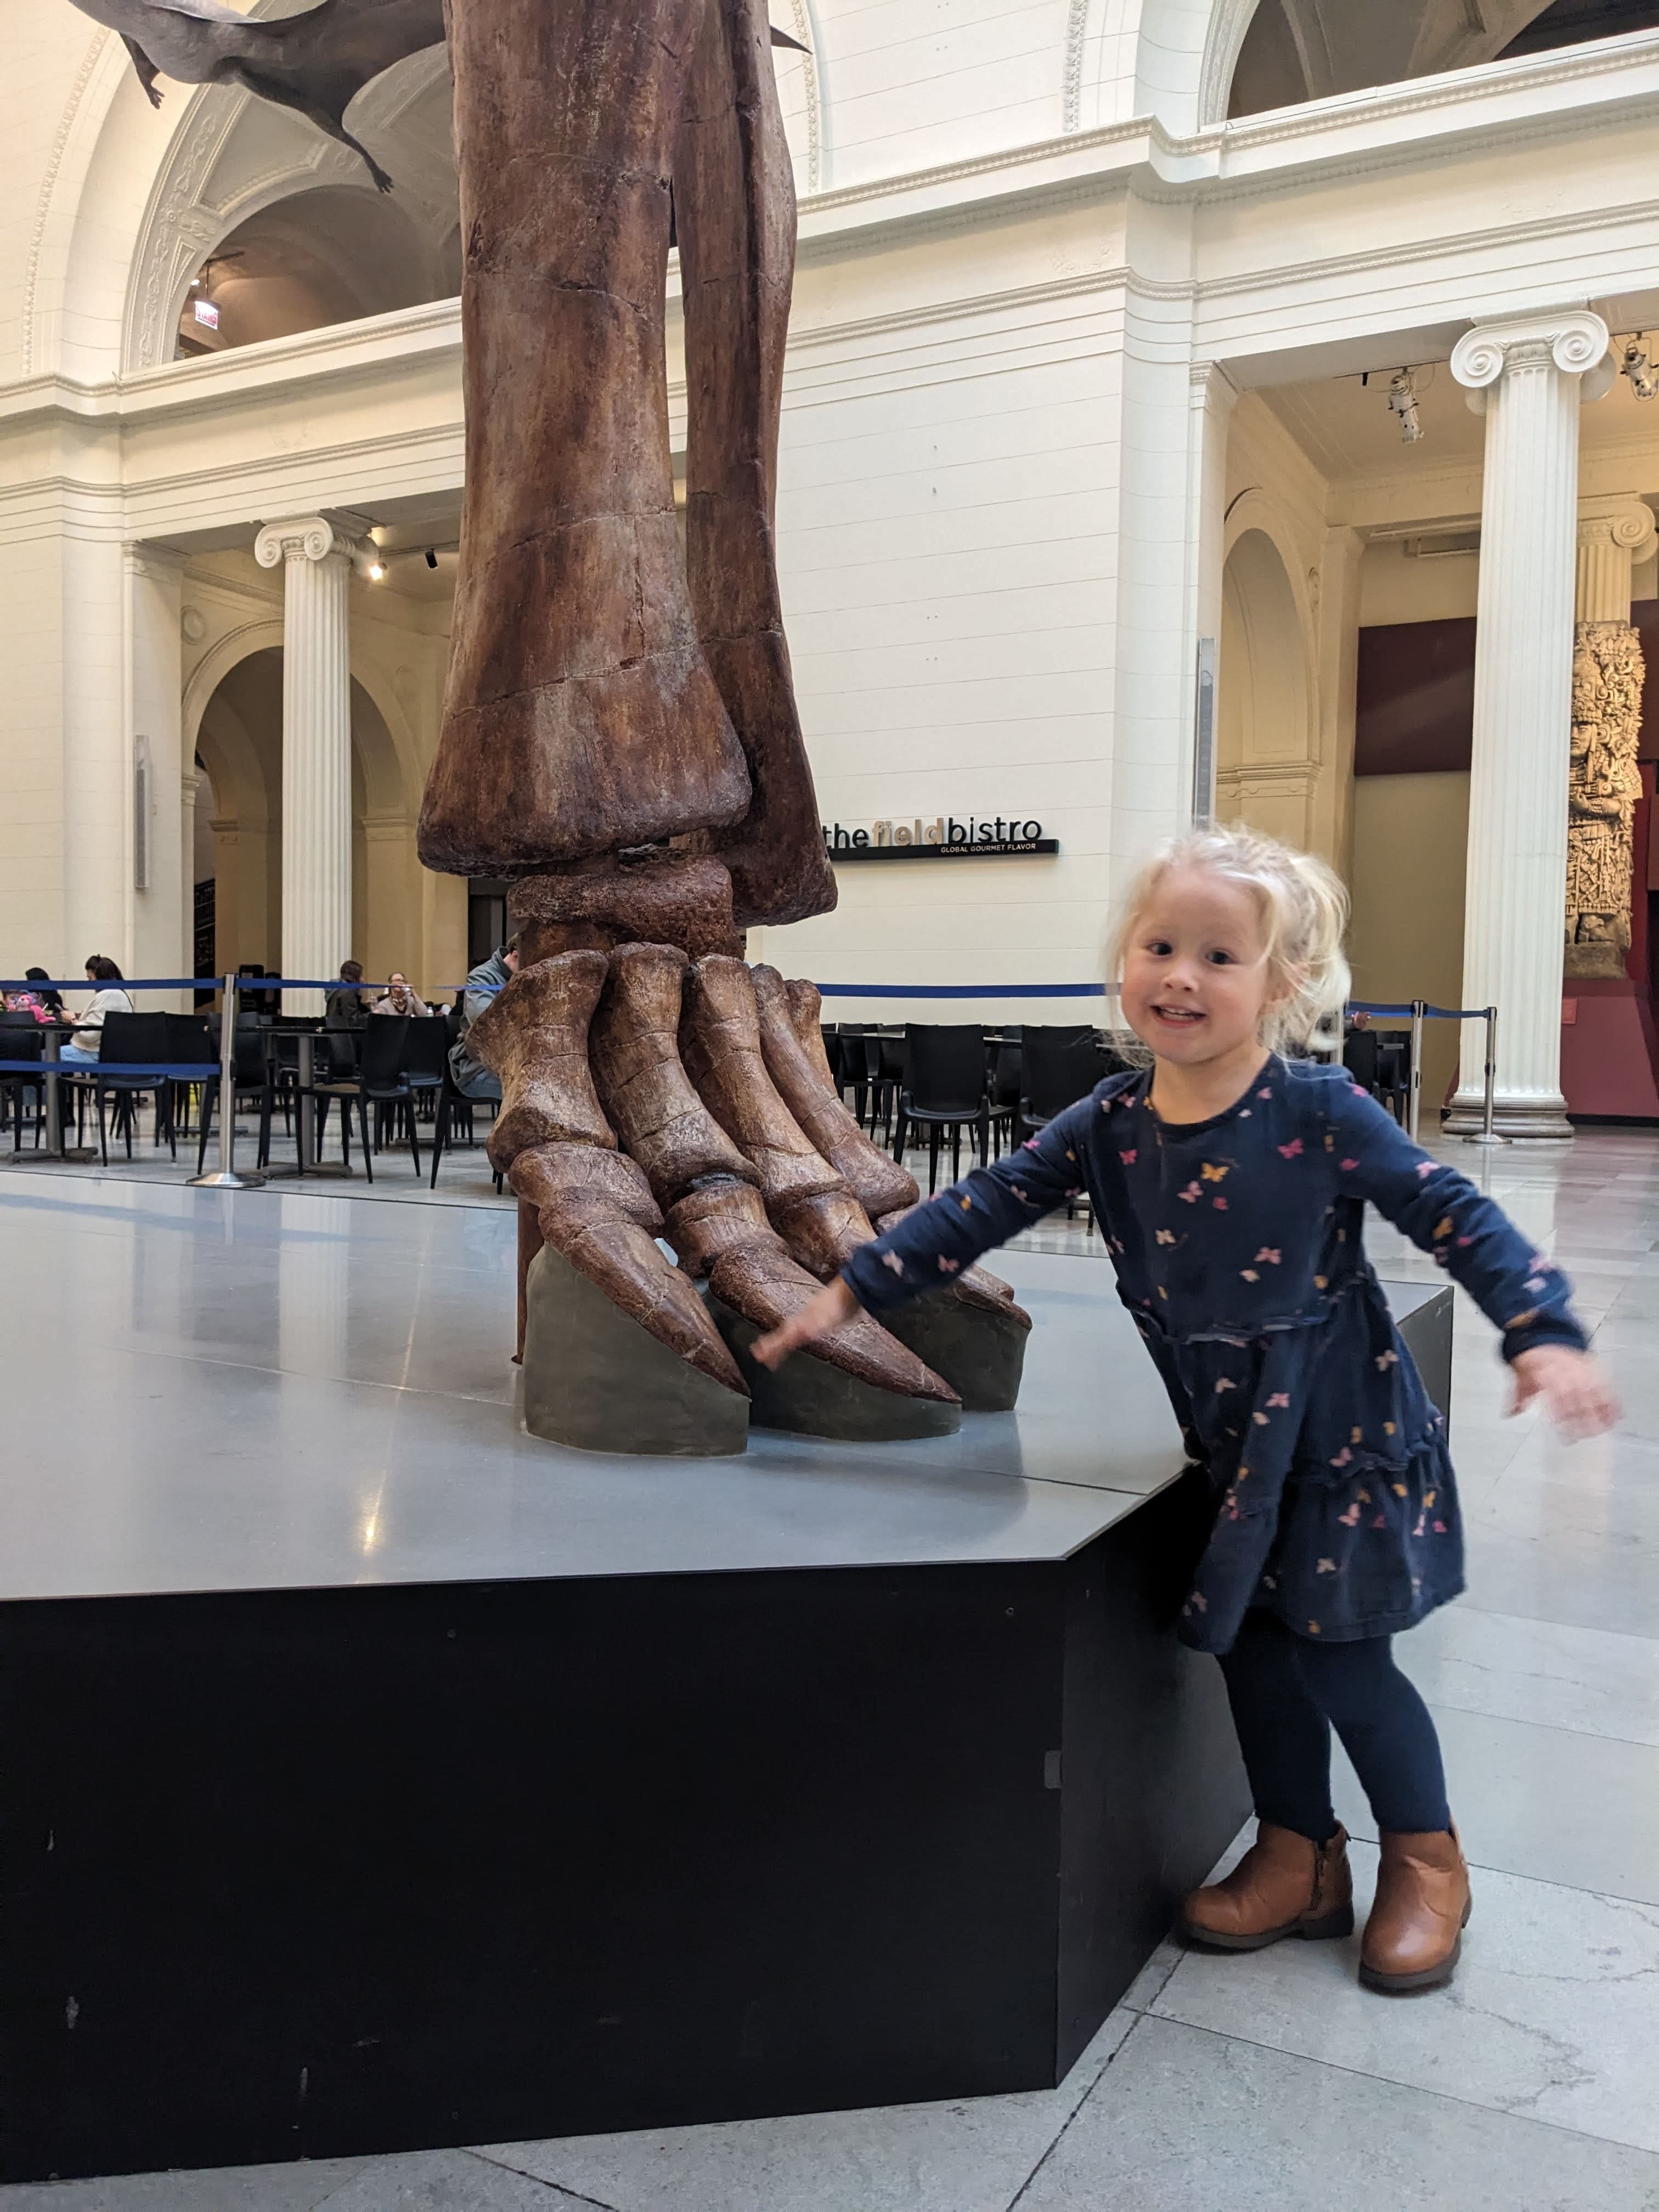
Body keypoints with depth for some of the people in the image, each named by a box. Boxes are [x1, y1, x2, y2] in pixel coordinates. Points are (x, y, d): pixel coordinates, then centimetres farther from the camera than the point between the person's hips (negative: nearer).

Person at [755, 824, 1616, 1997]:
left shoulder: (1318, 1110, -18)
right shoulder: (1110, 1123, -5)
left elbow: (1455, 1215, -15)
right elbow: (986, 1206, -2)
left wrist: (1544, 1332, -25)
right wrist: (853, 1288, -4)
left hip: (1344, 1429, -4)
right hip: (1233, 1440, 5)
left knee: (1337, 1654, 0)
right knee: (1256, 1645, 13)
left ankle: (1428, 1863, 26)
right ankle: (1299, 1859, 34)